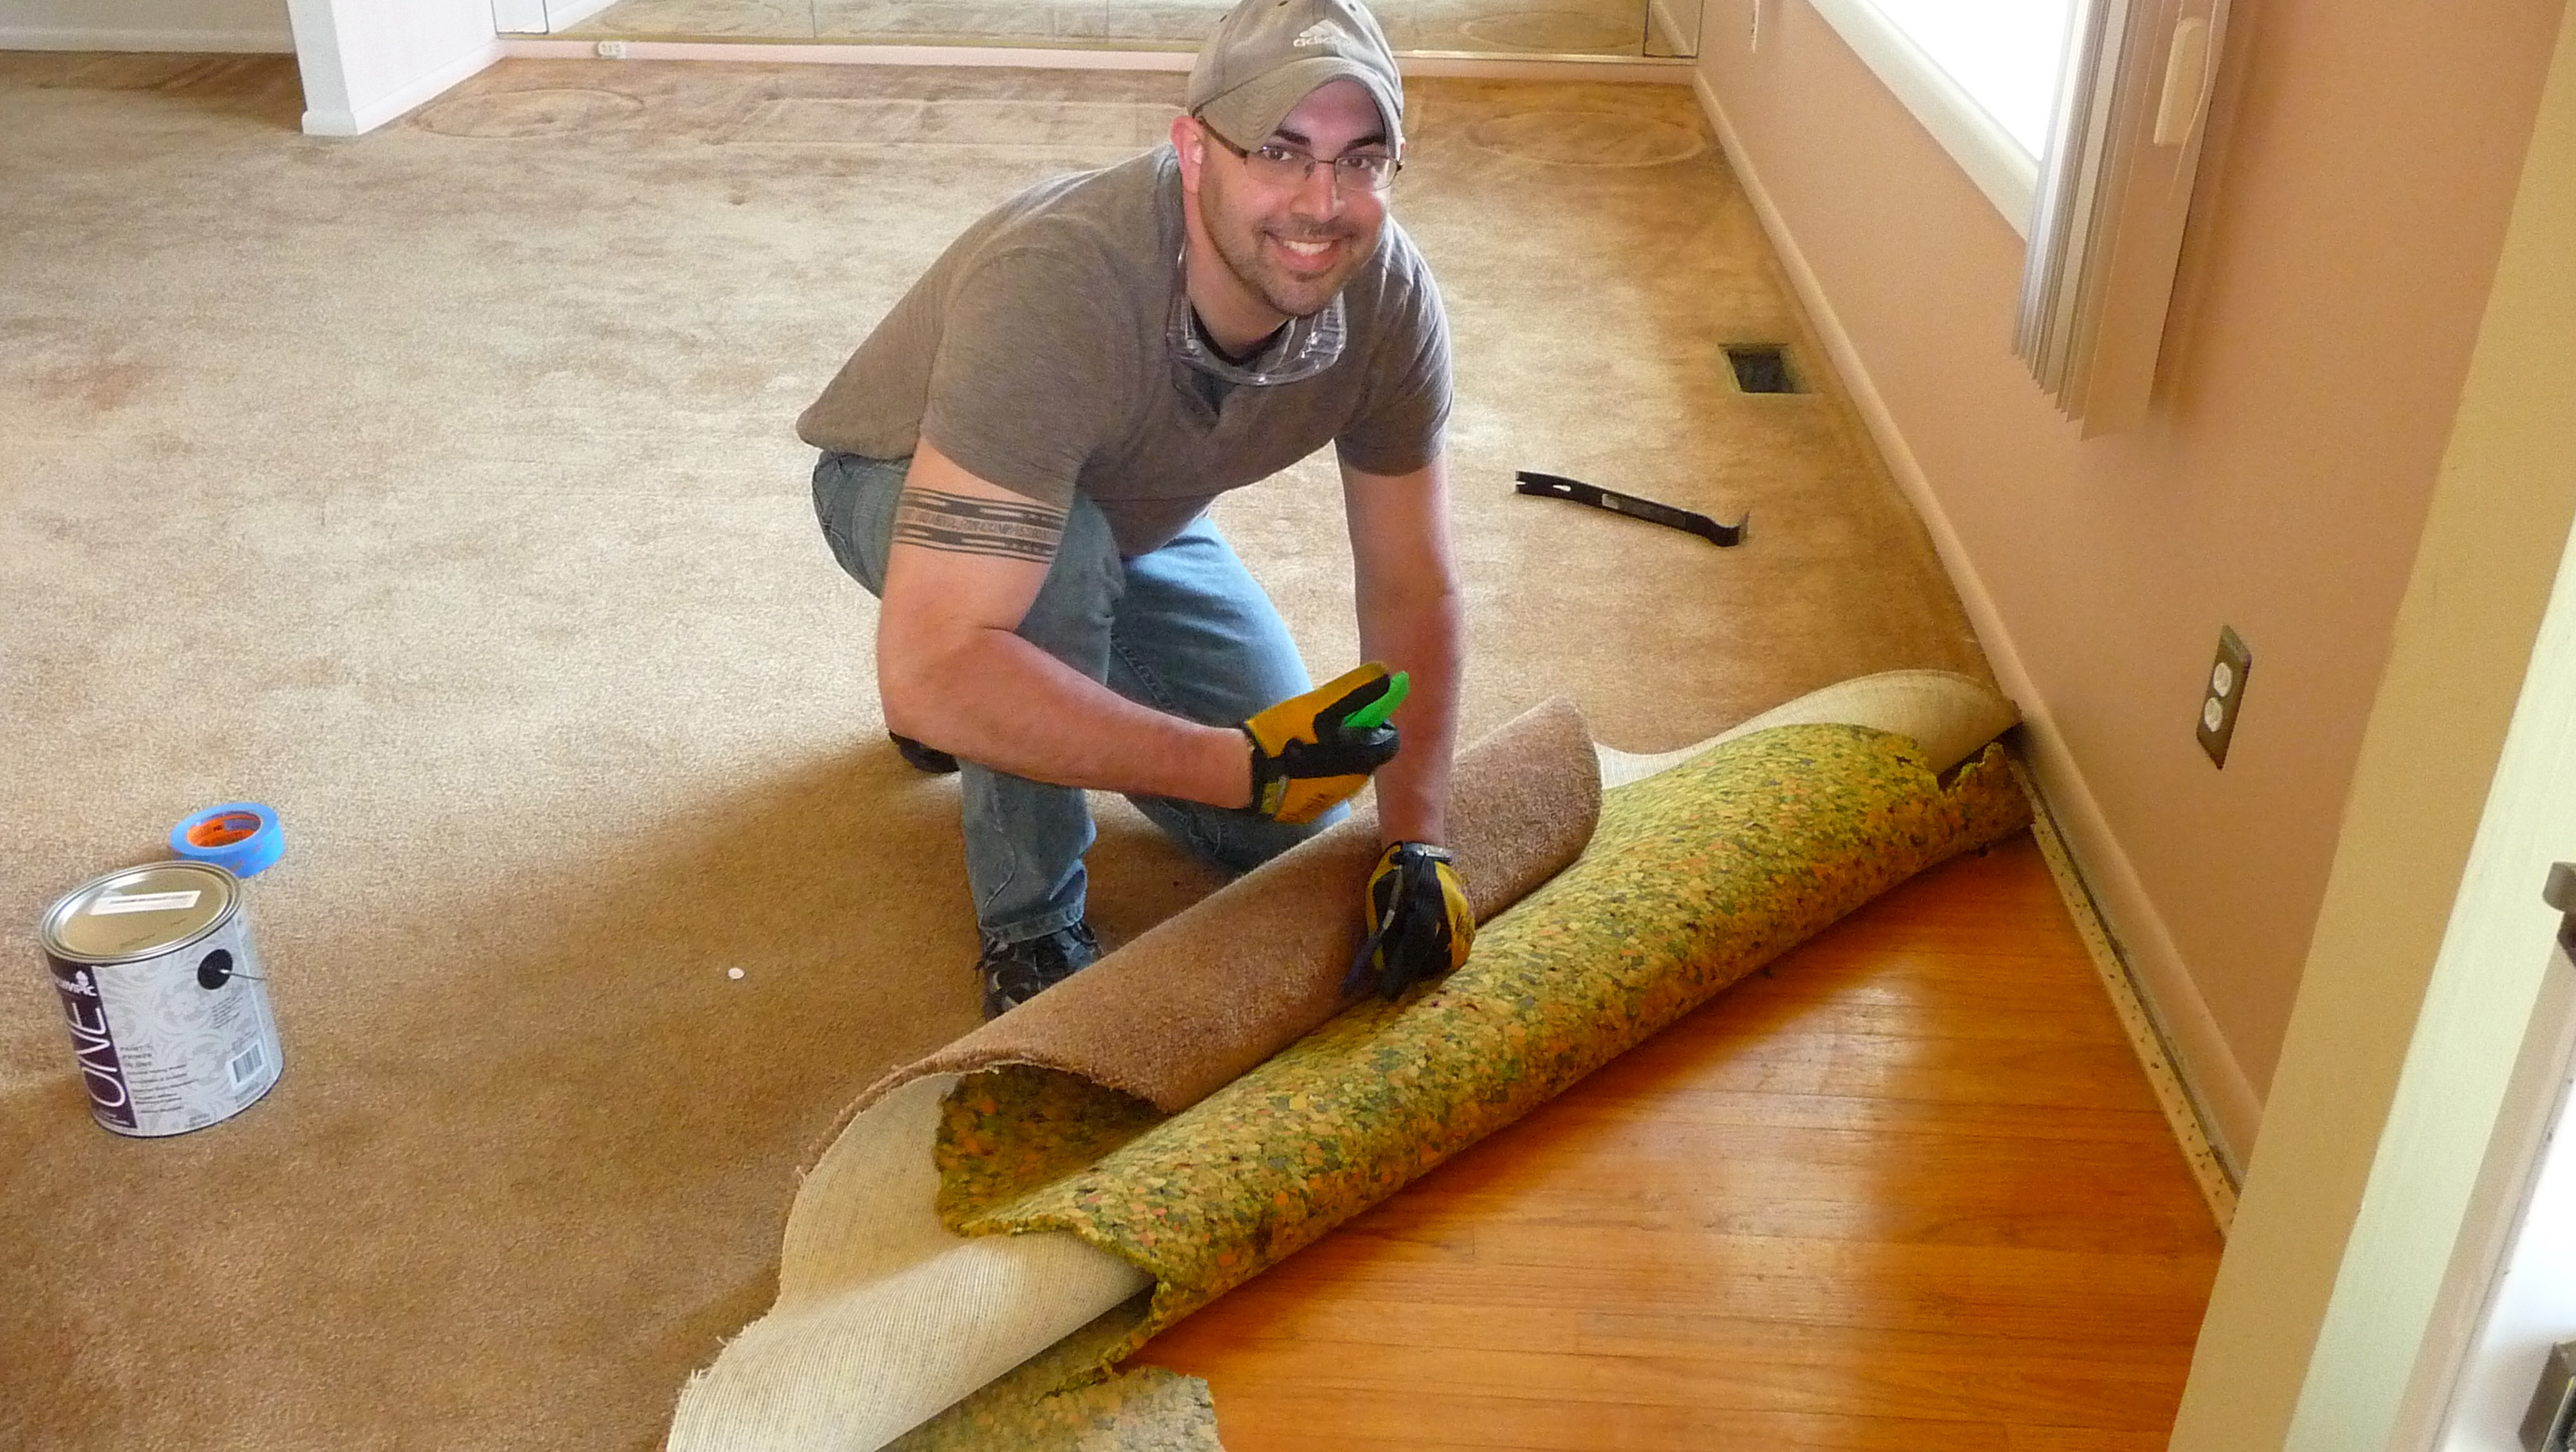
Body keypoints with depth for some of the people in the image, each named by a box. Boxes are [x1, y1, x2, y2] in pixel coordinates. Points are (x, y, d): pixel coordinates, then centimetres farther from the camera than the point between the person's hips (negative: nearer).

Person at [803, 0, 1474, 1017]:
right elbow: (929, 673, -49)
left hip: (1132, 512, 5)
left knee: (1293, 826, -2)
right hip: (901, 489, -5)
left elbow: (1412, 590, -15)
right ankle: (1030, 931, -15)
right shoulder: (1049, 288, -43)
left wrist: (1415, 844, -24)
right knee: (1060, 552, -40)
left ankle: (1049, 685, 23)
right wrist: (1240, 767, -47)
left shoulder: (1386, 294, -25)